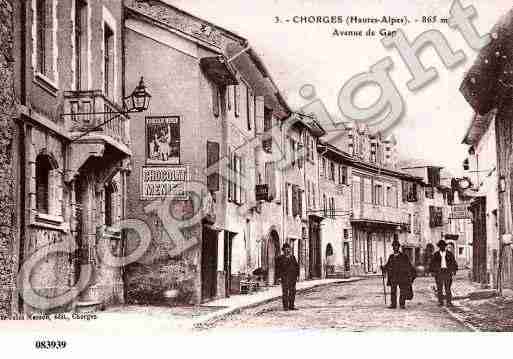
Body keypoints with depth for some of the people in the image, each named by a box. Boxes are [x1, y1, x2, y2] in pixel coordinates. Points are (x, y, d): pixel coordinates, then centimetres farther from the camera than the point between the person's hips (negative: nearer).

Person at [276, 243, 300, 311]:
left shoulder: (293, 257, 15)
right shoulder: (280, 258, -1)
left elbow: (297, 266, 19)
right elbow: (278, 268, -2)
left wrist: (297, 275, 11)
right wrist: (279, 276, -9)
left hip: (293, 278, 5)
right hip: (285, 277, -5)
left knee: (292, 292, 6)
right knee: (285, 292, -5)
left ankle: (291, 306, 13)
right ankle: (285, 306, -1)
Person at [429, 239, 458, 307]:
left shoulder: (449, 254, 8)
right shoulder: (436, 254, 7)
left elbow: (454, 263, 12)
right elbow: (432, 264, 9)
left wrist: (454, 270, 1)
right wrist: (432, 271, 0)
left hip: (447, 272, 0)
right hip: (439, 272, 0)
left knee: (448, 288, -5)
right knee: (439, 288, 0)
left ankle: (449, 302, -2)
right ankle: (440, 302, 6)